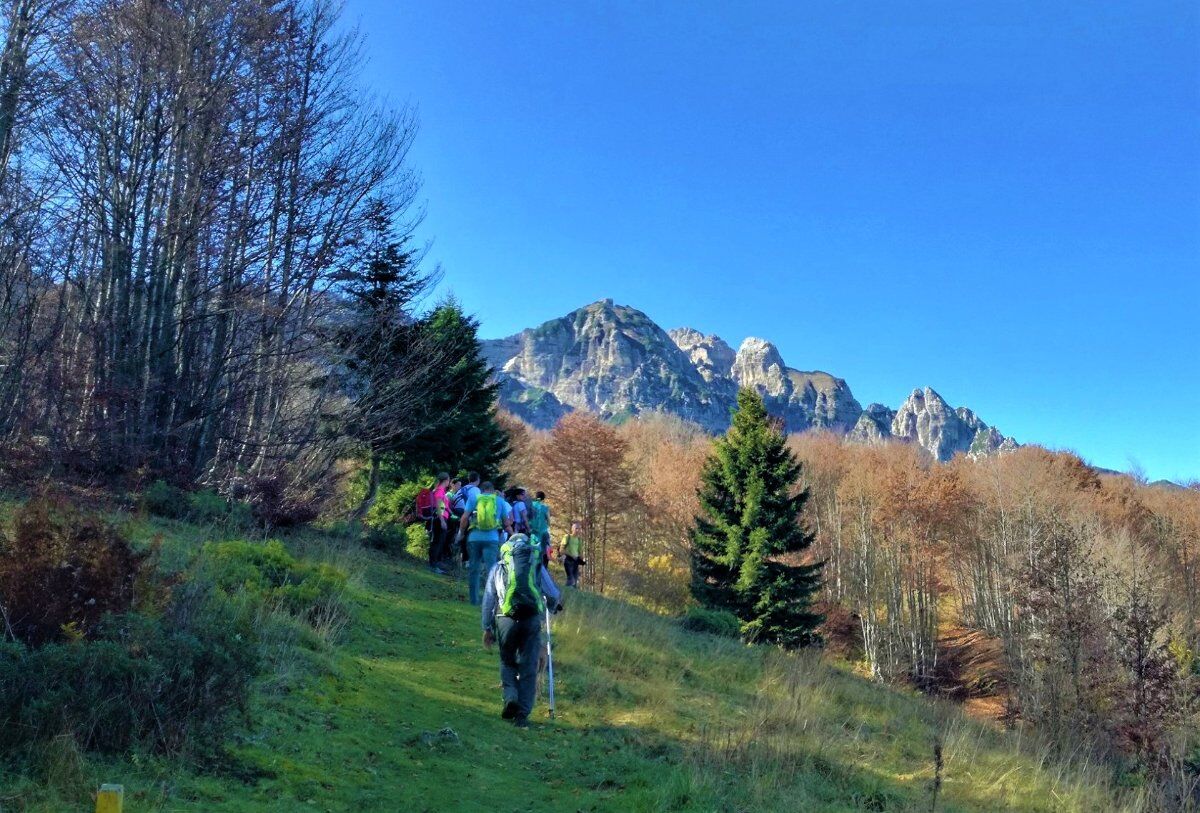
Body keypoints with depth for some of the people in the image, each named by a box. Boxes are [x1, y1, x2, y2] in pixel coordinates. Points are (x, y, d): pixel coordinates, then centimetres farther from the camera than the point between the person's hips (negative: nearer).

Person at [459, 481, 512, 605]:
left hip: (474, 538, 1)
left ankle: (474, 598, 15)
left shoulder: (474, 498, 9)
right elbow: (507, 523, 12)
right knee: (491, 568, -2)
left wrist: (461, 533, 11)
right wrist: (512, 534, 29)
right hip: (492, 538, -1)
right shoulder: (500, 500, 11)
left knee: (474, 568, 10)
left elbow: (465, 518, 1)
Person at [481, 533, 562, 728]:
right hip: (532, 619, 0)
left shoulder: (498, 567, 18)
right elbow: (555, 595, 16)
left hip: (506, 618, 0)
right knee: (529, 668, 8)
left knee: (508, 662, 20)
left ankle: (510, 697, -1)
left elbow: (488, 600, 16)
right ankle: (522, 714, 4)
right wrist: (553, 607, 38)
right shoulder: (538, 566, 18)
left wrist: (487, 628, 22)